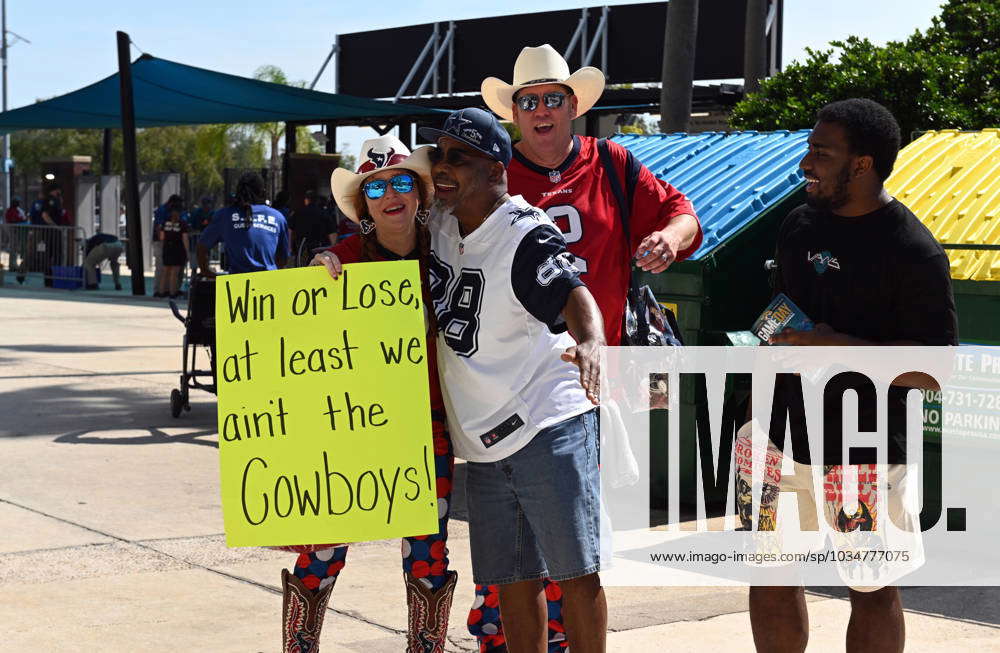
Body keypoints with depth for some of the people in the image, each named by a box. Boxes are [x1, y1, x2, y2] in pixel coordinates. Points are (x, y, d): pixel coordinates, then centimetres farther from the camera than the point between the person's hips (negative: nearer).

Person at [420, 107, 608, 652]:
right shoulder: (437, 223, 7)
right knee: (512, 583, 12)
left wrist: (589, 342, -52)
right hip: (482, 443, 7)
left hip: (549, 431, -7)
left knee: (575, 573, -2)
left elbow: (573, 295, -30)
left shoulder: (525, 235, -16)